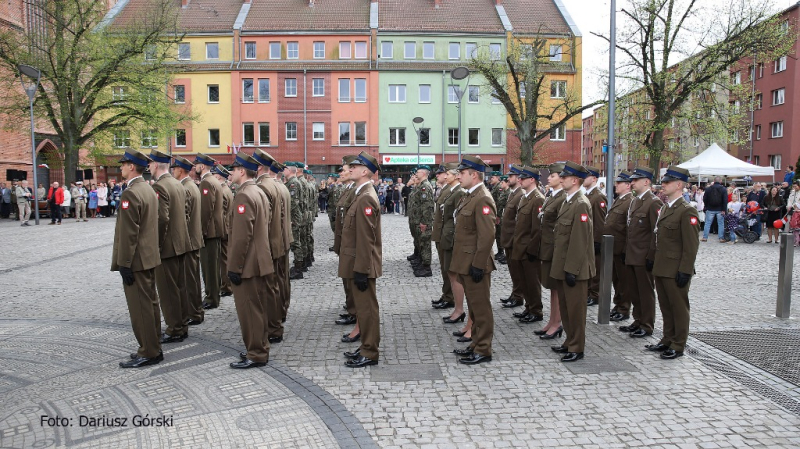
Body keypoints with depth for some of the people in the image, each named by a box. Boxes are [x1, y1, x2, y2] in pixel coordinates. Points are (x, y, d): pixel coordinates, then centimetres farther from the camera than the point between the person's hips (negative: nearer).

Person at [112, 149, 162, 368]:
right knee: (150, 303, 14)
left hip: (136, 260, -10)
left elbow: (129, 233, -20)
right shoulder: (147, 189, 12)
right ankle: (152, 347, 23)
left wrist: (125, 264, -17)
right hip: (149, 256, 10)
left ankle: (148, 353, 5)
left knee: (140, 307, -3)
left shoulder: (130, 193, -18)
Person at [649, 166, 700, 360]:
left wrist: (685, 271, -18)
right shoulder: (664, 208, 13)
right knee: (665, 306, 16)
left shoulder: (687, 211, -14)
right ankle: (667, 340, 28)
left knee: (679, 307, 4)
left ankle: (678, 345, 14)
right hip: (661, 268, 8)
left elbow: (691, 246, -16)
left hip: (675, 270, -8)